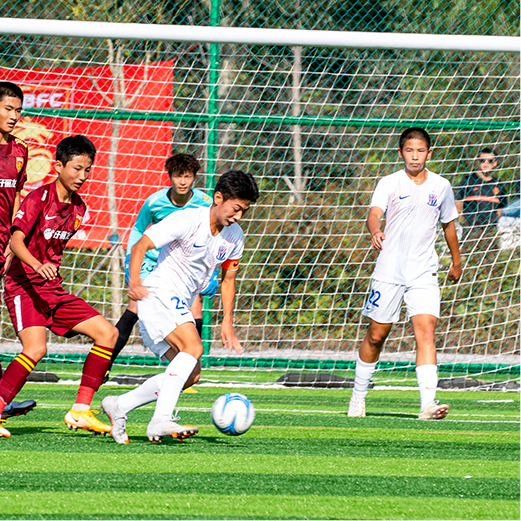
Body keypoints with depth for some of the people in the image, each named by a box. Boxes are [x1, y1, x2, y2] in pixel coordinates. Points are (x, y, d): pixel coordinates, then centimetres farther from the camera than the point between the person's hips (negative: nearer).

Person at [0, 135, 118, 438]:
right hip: (24, 286, -8)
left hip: (54, 290, 8)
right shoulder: (39, 199, -12)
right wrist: (38, 266, -40)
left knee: (108, 333, 1)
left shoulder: (79, 208, 11)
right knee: (36, 347, -29)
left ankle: (80, 412, 3)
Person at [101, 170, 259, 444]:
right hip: (159, 293, -9)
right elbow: (140, 246, -15)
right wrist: (134, 282, -31)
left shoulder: (234, 236, 8)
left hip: (180, 306, 9)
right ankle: (161, 420, -36)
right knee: (193, 347, -28)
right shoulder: (187, 220, -15)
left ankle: (118, 406, 14)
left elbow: (228, 279, 21)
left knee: (189, 374, 4)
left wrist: (227, 323, 14)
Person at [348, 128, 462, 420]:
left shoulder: (441, 186, 6)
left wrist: (457, 261, 29)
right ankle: (359, 396, 28)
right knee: (376, 335, 7)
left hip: (424, 273, 1)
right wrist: (375, 231, -42)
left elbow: (448, 223, 21)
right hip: (389, 272, -1)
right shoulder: (389, 184, -1)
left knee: (426, 330, -17)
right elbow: (375, 212, -19)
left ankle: (428, 404, -26)